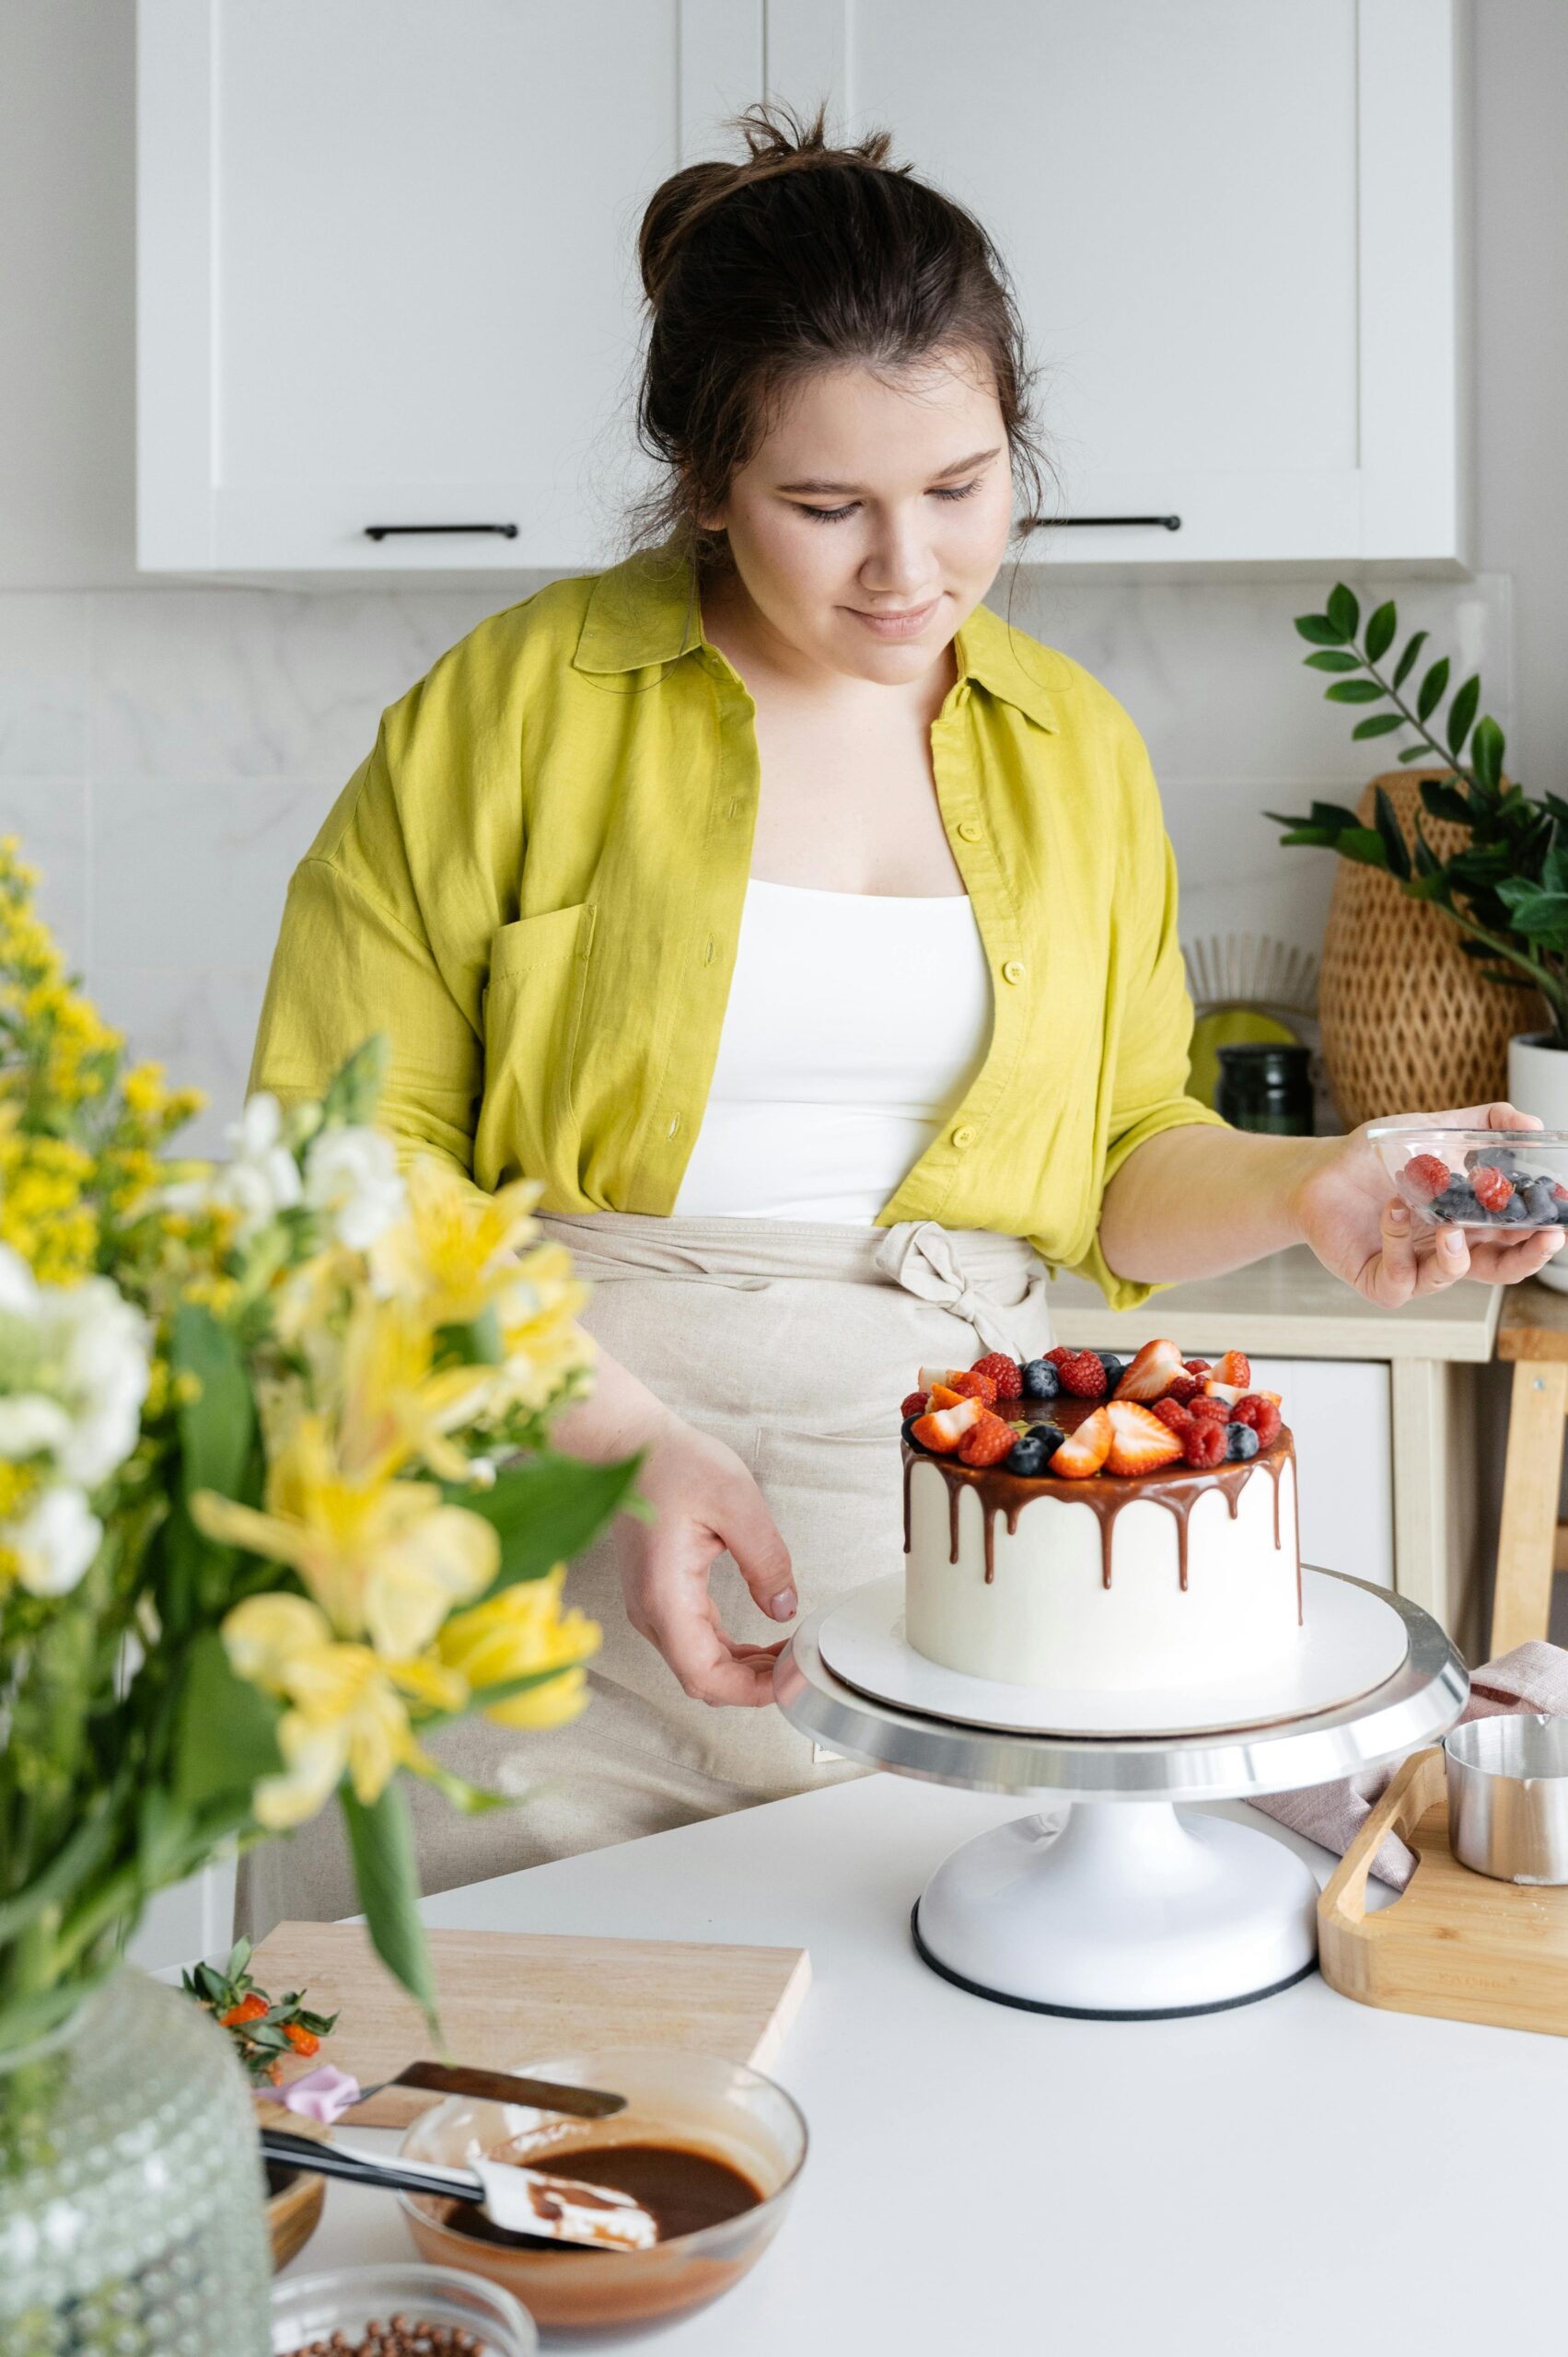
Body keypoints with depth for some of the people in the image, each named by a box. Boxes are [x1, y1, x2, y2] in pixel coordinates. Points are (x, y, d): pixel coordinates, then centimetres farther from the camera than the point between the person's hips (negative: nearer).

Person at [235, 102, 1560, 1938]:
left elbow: (1121, 1162, 16)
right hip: (541, 1492, -2)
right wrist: (631, 1437, -17)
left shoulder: (1076, 751, 9)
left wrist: (1302, 1186, -4)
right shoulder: (512, 707, -4)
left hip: (941, 1534, 3)